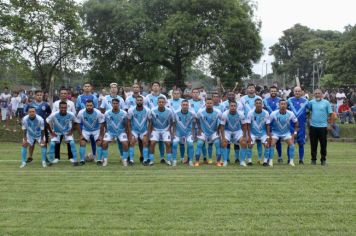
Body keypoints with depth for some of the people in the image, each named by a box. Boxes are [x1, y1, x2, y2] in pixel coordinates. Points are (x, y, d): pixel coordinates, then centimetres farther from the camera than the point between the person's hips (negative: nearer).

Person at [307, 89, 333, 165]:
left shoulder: (326, 103, 2)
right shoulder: (311, 102, 6)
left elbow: (330, 114, 3)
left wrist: (329, 124, -2)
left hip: (323, 127, -1)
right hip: (313, 126, 1)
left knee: (323, 144, 5)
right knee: (313, 144, 6)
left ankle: (323, 159, 16)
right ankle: (313, 159, 16)